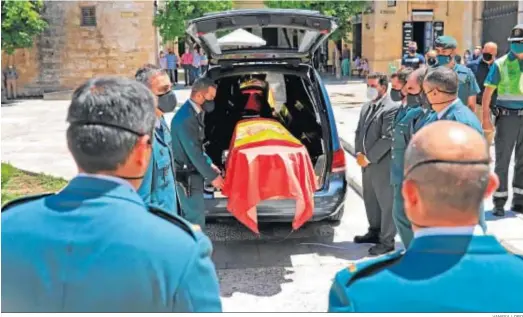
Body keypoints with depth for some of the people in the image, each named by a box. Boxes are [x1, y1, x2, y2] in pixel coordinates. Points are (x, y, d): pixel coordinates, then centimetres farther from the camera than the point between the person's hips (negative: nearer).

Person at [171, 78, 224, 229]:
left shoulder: (193, 113, 7)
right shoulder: (186, 117, -24)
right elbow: (193, 152, -23)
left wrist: (209, 164, 14)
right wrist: (212, 176, -16)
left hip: (191, 173, 10)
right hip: (186, 175, -10)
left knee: (190, 214, 18)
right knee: (196, 216, -4)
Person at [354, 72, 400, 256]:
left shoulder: (392, 108, -14)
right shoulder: (366, 107, 13)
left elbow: (388, 138, -19)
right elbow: (359, 131, 16)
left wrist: (369, 157, -17)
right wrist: (359, 153, 1)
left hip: (382, 164, -8)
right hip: (367, 163, 8)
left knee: (386, 203, 1)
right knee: (370, 200, 19)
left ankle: (387, 241, 10)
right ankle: (374, 231, 35)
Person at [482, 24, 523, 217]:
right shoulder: (501, 64, -3)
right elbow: (487, 92, -5)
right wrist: (485, 117, -14)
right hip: (507, 117, -3)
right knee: (502, 160, 2)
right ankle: (499, 202, 9)